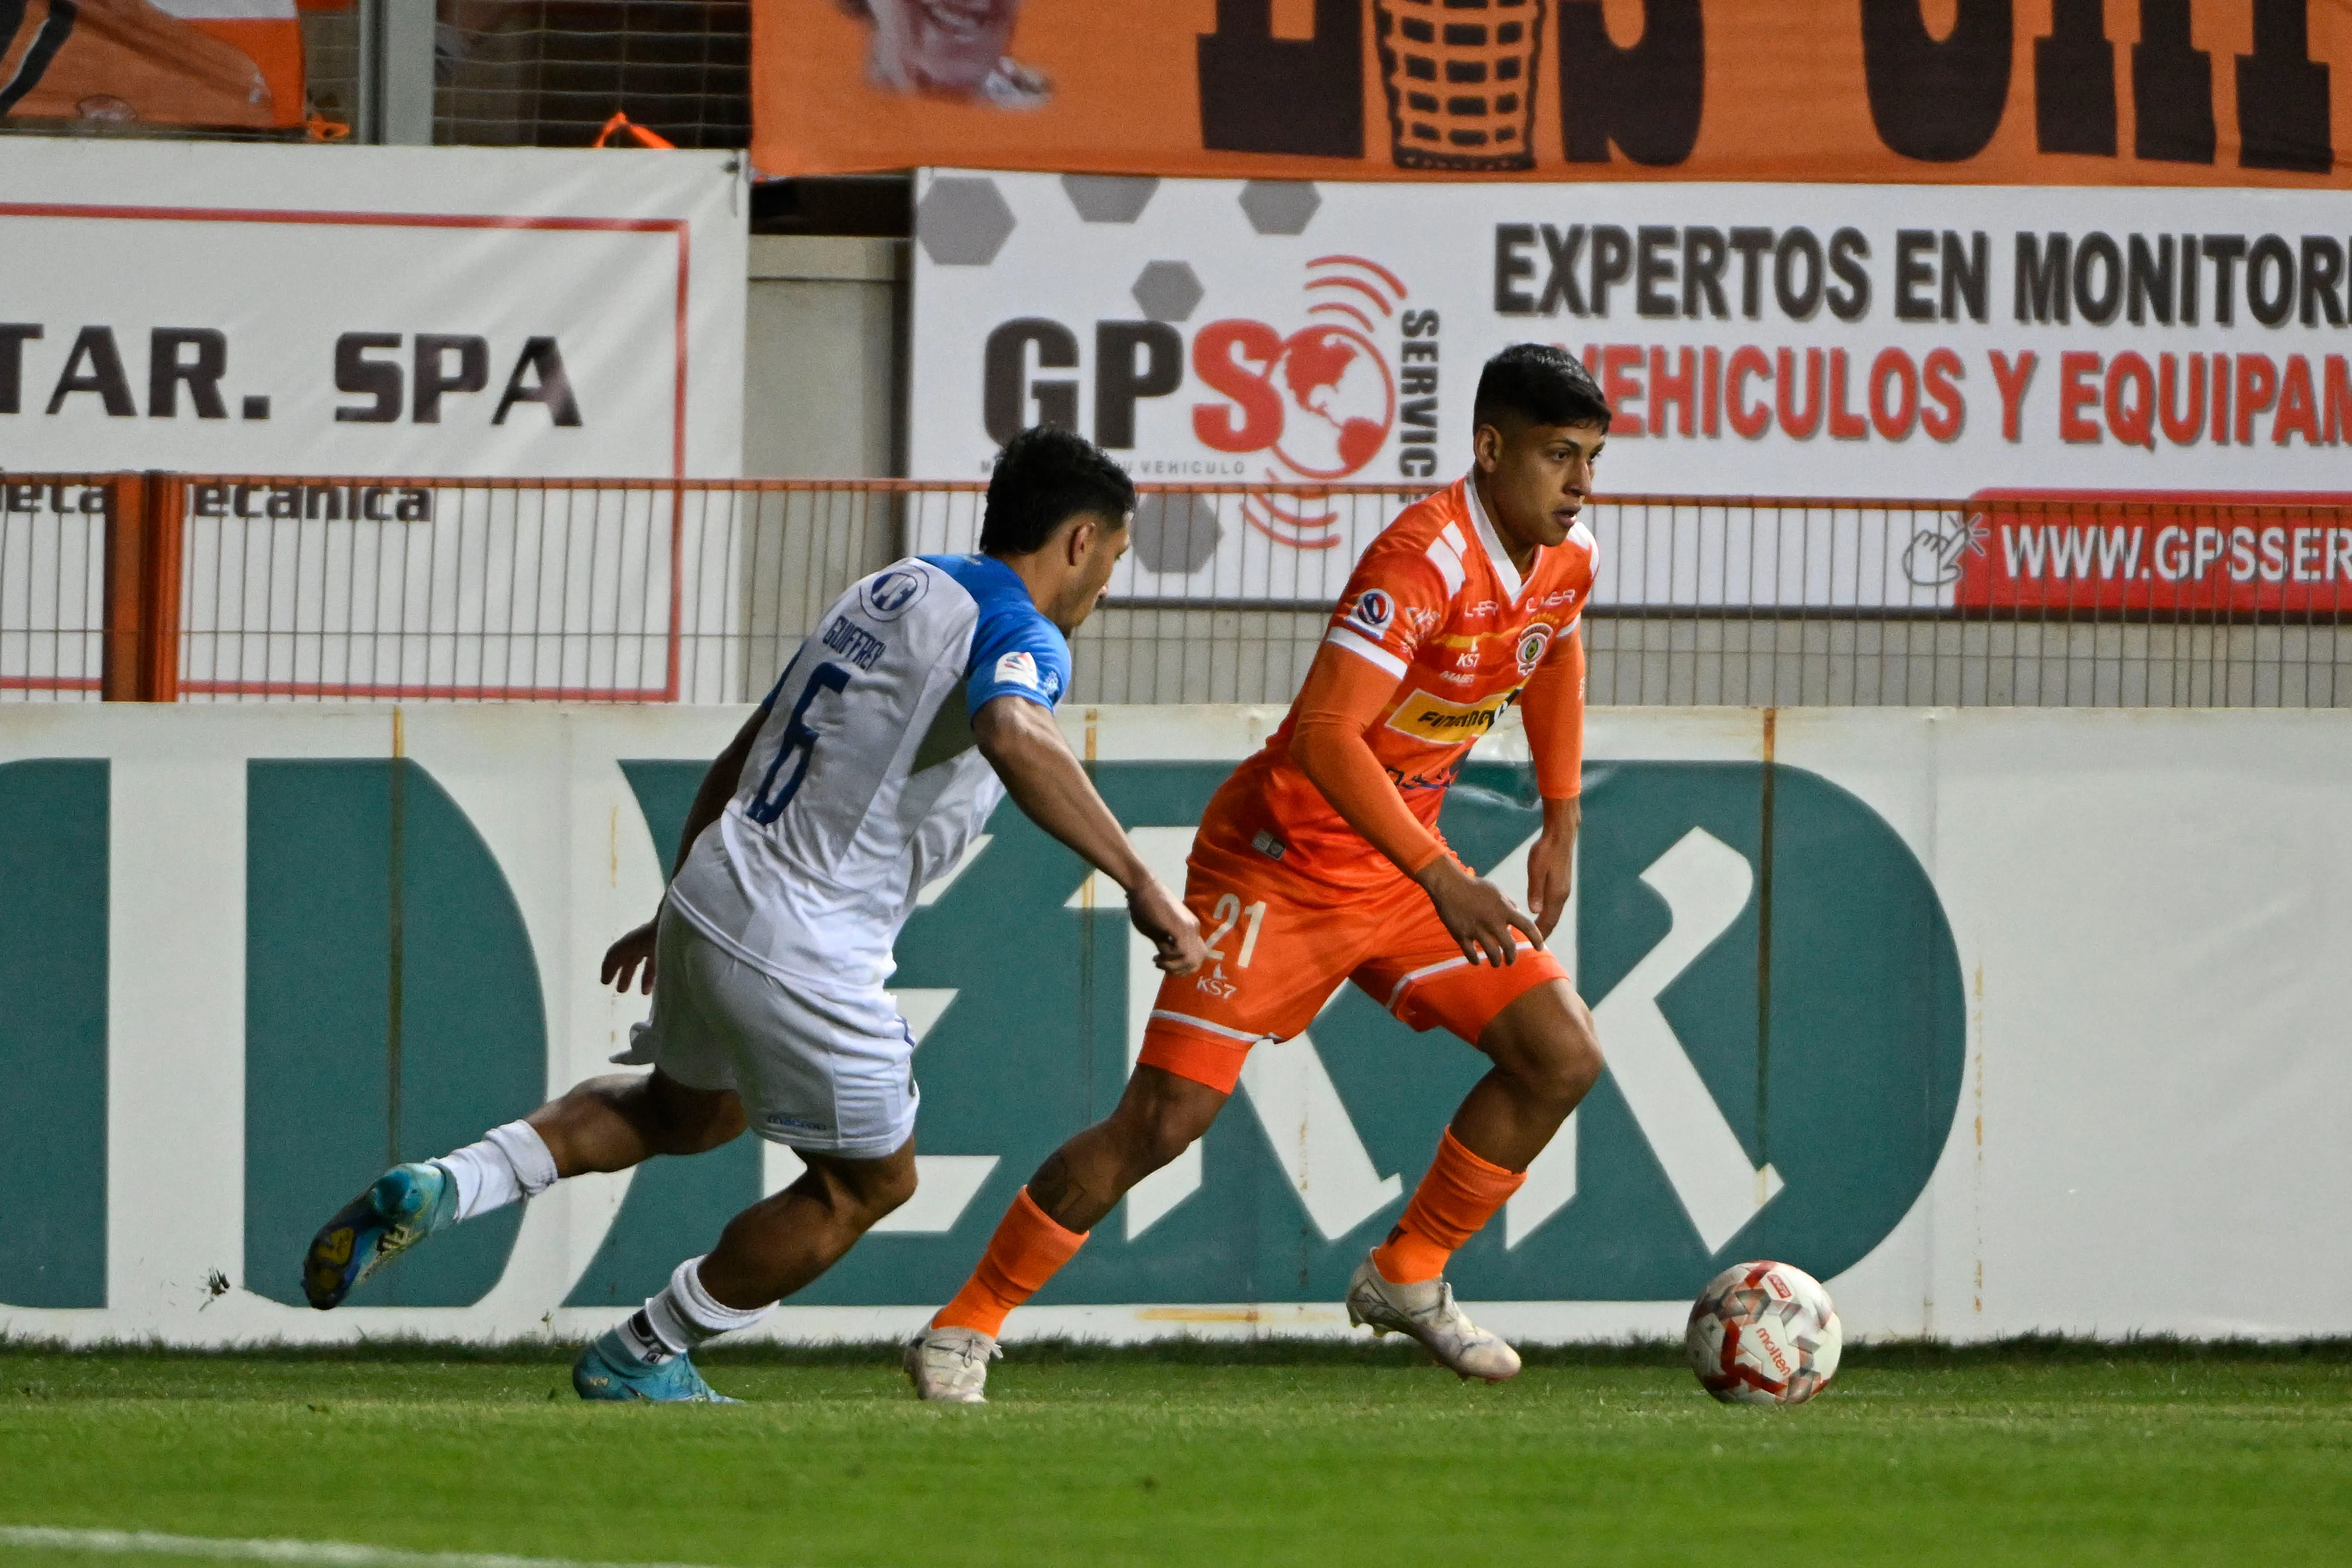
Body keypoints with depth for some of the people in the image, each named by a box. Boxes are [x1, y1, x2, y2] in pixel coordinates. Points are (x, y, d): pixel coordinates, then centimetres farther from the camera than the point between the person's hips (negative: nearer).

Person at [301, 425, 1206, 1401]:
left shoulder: (887, 592, 14)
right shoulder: (1021, 634, -12)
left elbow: (740, 759, 22)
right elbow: (1015, 736, -38)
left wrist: (676, 912, 33)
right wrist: (1141, 886, -37)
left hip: (710, 907, 8)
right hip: (804, 962, -8)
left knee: (687, 1111, 32)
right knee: (870, 1182, 15)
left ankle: (437, 1191, 14)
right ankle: (639, 1360, 25)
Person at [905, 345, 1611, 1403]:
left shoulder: (1568, 558, 0)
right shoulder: (1427, 558, -27)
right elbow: (1323, 735, -36)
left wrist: (1560, 827, 20)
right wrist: (1442, 879, -40)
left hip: (1399, 867, 8)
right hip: (1278, 862, -8)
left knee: (1562, 1058, -2)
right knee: (1165, 1118, -12)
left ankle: (1408, 1278, 14)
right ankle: (960, 1333, -1)